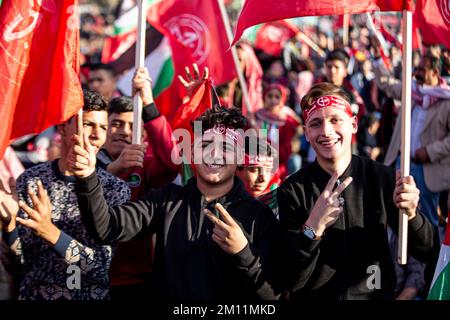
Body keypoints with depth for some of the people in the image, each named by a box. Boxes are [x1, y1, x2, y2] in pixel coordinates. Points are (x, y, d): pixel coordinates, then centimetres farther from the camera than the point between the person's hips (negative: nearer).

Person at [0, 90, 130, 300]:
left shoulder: (116, 189, -10)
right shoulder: (30, 181, -6)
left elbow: (103, 267, -18)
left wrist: (51, 233, -31)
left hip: (91, 295, -1)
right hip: (34, 295, 1)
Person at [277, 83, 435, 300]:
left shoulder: (383, 178, -5)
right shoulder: (292, 191, -8)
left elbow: (425, 253, 0)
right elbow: (291, 280, -12)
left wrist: (411, 215, -18)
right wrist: (313, 228, -26)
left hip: (376, 295, 2)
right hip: (315, 297, -2)